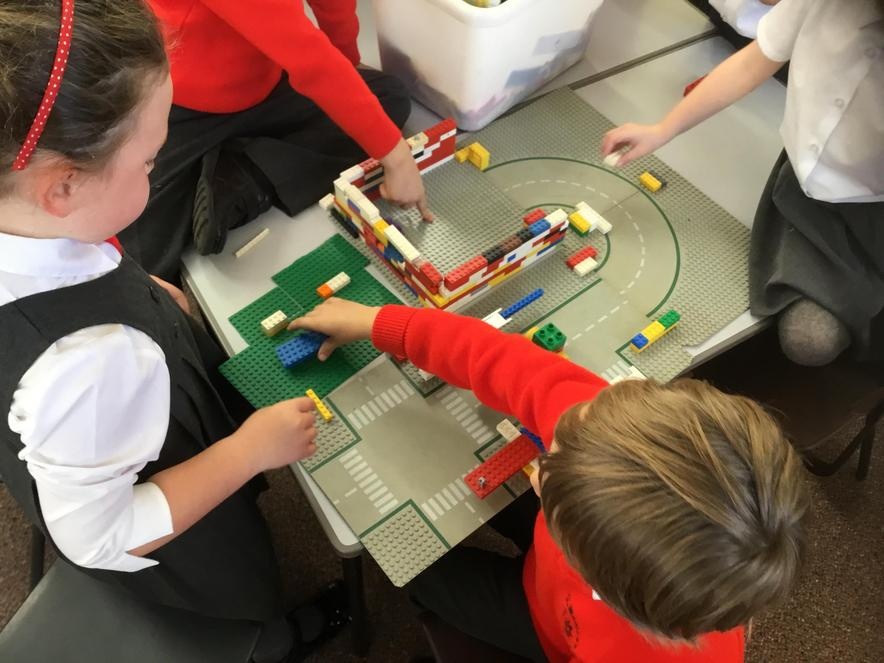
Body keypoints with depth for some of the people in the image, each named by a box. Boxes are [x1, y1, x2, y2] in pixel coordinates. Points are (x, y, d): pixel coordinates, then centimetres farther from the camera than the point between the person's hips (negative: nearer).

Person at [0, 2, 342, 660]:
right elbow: (100, 538, -33)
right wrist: (251, 450, -28)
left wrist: (144, 295, -6)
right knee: (254, 606, 28)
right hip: (191, 558, -7)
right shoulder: (89, 360, -49)